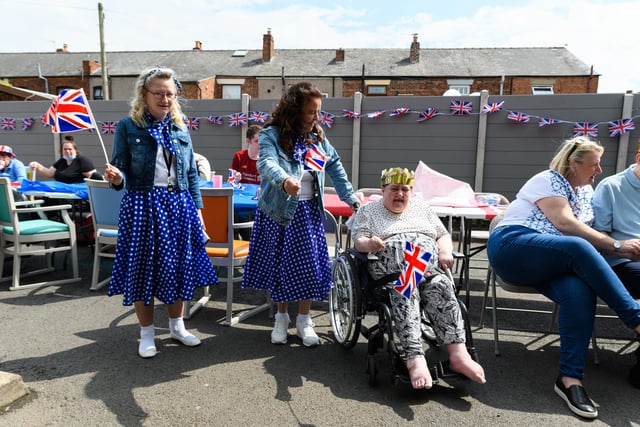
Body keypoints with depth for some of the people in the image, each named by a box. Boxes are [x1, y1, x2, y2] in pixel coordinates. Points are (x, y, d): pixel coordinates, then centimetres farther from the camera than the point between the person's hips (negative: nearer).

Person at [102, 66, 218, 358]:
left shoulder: (180, 128, 8)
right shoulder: (128, 126, -3)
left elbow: (191, 173, 10)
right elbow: (121, 171, -4)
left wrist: (197, 208, 7)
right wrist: (116, 178, -27)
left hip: (179, 205, 4)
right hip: (142, 206, -3)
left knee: (179, 266, 10)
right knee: (143, 268, 5)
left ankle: (177, 326, 30)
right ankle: (147, 333, 24)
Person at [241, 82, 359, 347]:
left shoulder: (317, 136, 4)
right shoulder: (272, 135, -13)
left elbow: (335, 167, 10)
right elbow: (266, 163, -32)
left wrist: (351, 199, 6)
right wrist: (284, 180, -54)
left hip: (308, 211, 4)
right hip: (278, 210, -3)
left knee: (310, 265, 4)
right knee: (280, 265, 8)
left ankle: (304, 321, 21)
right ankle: (281, 318, 28)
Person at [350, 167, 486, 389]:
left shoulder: (422, 208, 27)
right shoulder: (368, 210, 17)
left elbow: (443, 235, 23)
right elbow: (359, 240, 4)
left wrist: (445, 252, 0)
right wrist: (369, 244, -20)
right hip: (390, 268, -2)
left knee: (441, 286, -30)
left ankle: (458, 353, -38)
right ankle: (415, 359, -45)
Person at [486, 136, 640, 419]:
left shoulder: (587, 191, 22)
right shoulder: (549, 180, -2)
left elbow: (594, 233, 17)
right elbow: (565, 223, -15)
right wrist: (617, 246, -12)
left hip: (549, 264, 6)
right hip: (512, 246, -6)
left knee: (580, 292, -28)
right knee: (579, 248, -34)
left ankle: (570, 378, -29)